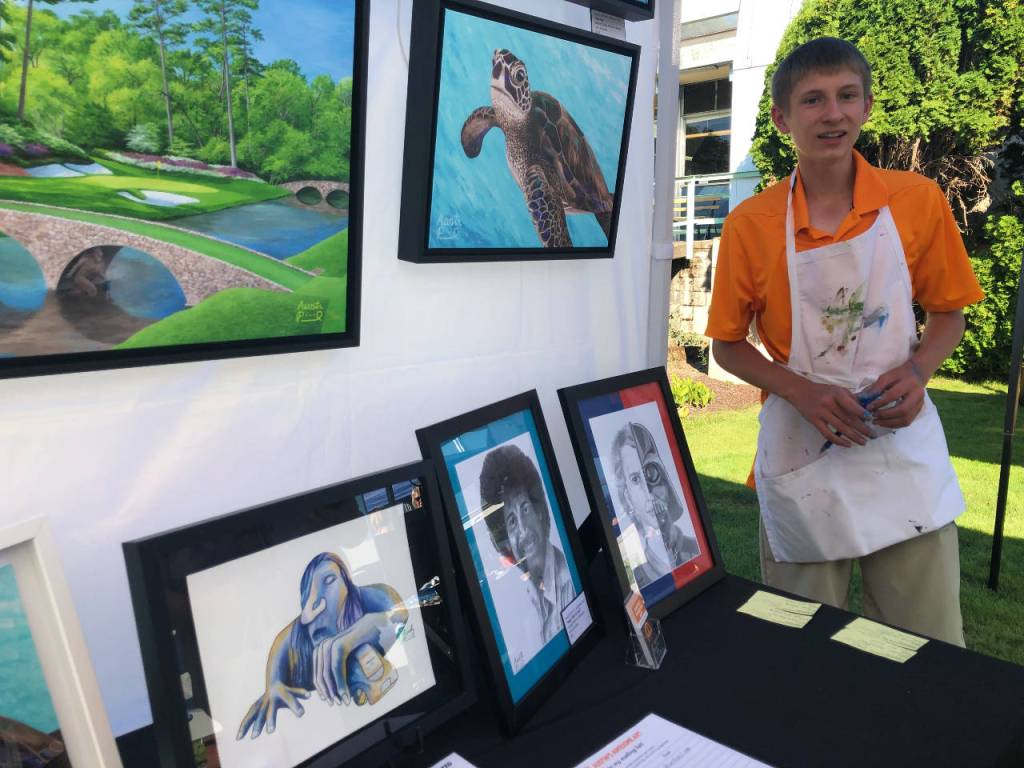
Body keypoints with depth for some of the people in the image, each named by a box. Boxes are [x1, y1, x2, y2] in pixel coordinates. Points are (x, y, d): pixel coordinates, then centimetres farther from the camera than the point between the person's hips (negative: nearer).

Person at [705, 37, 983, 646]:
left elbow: (949, 311, 11)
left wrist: (917, 371, -10)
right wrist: (803, 392, -13)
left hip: (903, 443, 1)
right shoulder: (751, 224, -5)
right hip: (800, 451, -1)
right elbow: (728, 344, 3)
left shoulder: (920, 201, -1)